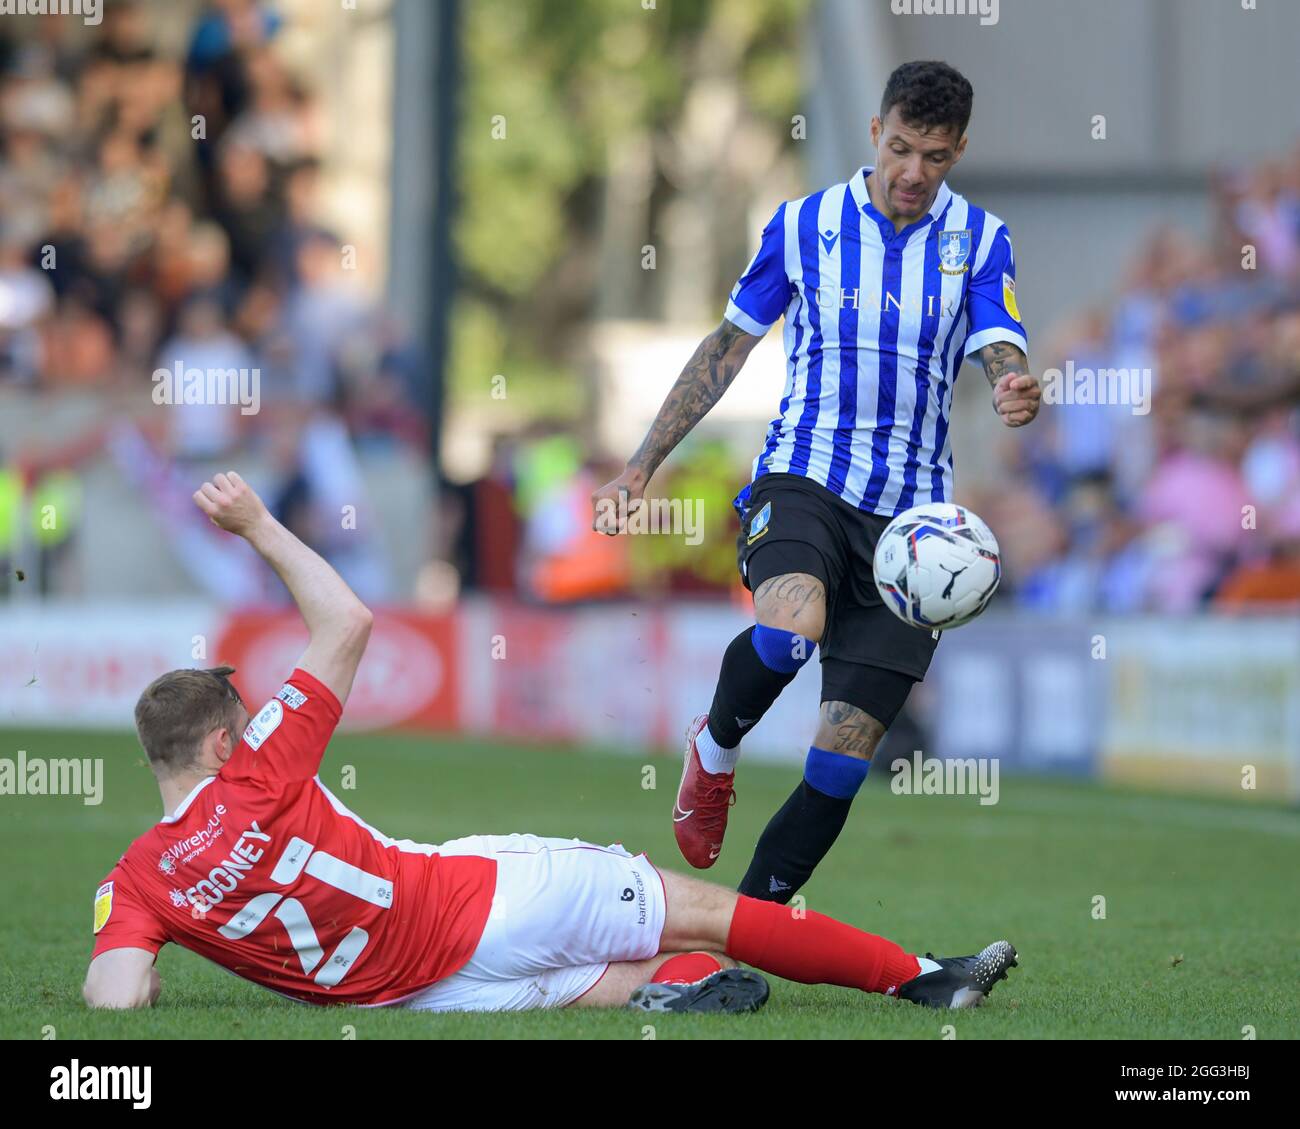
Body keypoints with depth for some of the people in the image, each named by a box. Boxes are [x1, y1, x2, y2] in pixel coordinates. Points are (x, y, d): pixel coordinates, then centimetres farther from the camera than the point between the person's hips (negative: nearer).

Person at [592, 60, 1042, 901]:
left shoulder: (979, 239, 4)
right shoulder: (805, 224, 4)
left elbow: (1002, 358, -8)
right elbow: (728, 348, 12)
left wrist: (1017, 392, -34)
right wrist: (641, 468, 9)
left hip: (911, 514, 1)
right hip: (803, 478, -1)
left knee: (845, 759, -4)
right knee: (789, 628, -35)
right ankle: (716, 749, -3)